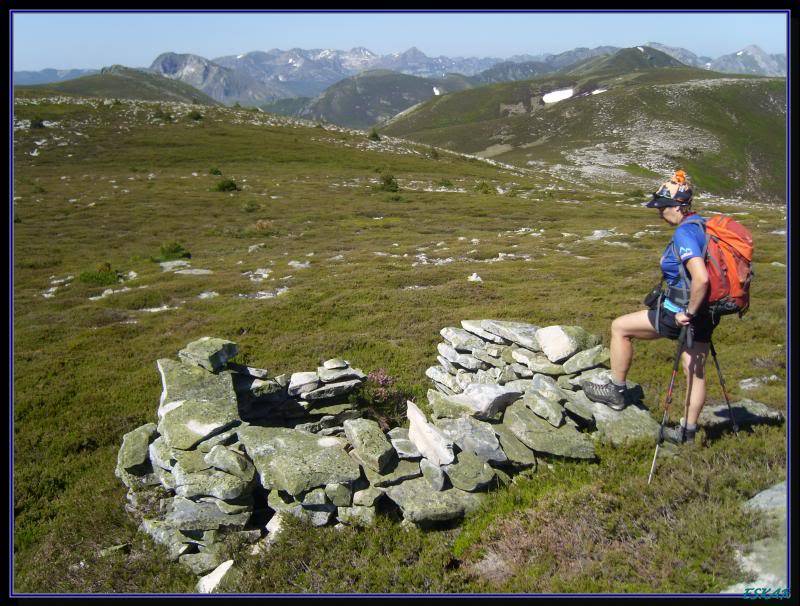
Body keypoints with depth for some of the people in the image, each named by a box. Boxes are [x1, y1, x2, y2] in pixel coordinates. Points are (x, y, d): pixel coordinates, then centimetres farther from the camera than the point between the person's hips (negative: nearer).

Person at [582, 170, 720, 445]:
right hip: (704, 312, 9)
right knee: (695, 371, 16)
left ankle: (616, 392, 14)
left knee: (619, 327, 4)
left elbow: (701, 278, -36)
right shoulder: (702, 225, 8)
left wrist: (689, 313, -23)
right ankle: (688, 431, 28)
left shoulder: (684, 234, -23)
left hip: (679, 312, -9)